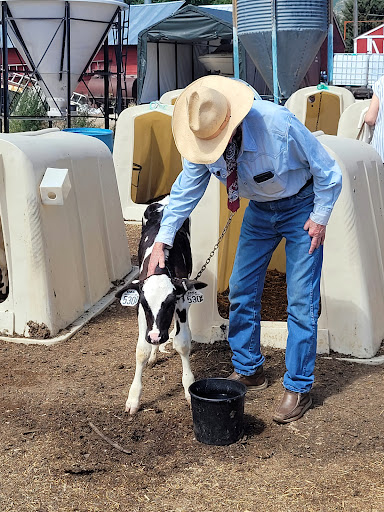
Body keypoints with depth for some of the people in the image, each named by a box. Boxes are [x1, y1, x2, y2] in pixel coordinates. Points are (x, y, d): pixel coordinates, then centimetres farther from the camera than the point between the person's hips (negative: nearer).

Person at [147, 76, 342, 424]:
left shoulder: (279, 124, -36)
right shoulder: (204, 137, -20)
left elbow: (327, 172, -21)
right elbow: (186, 189, -5)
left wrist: (319, 219, -15)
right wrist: (163, 241, -9)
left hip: (301, 206, -5)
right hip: (259, 209, 5)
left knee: (301, 300, -7)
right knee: (242, 290, 6)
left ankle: (298, 388, 5)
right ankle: (248, 370, 24)